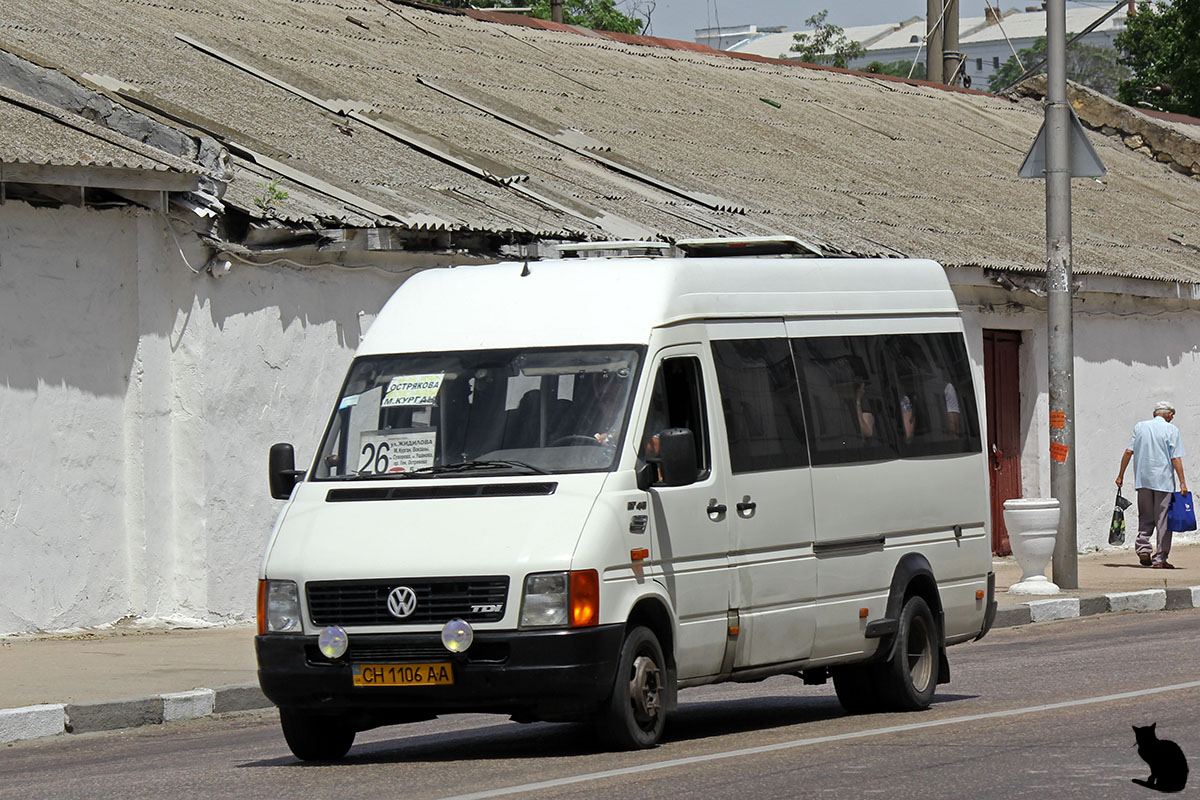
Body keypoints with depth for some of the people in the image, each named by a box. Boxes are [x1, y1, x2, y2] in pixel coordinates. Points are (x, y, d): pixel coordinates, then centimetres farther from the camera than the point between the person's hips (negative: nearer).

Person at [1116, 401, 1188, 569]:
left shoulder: (1140, 427, 7)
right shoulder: (1171, 430, -3)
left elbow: (1129, 451, 4)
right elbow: (1176, 458, -8)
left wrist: (1121, 475, 10)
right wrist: (1182, 482, -6)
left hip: (1143, 479, 3)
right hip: (1164, 480, -3)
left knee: (1145, 517, 16)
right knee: (1163, 519, 1)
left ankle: (1142, 547, -5)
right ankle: (1160, 559, 0)